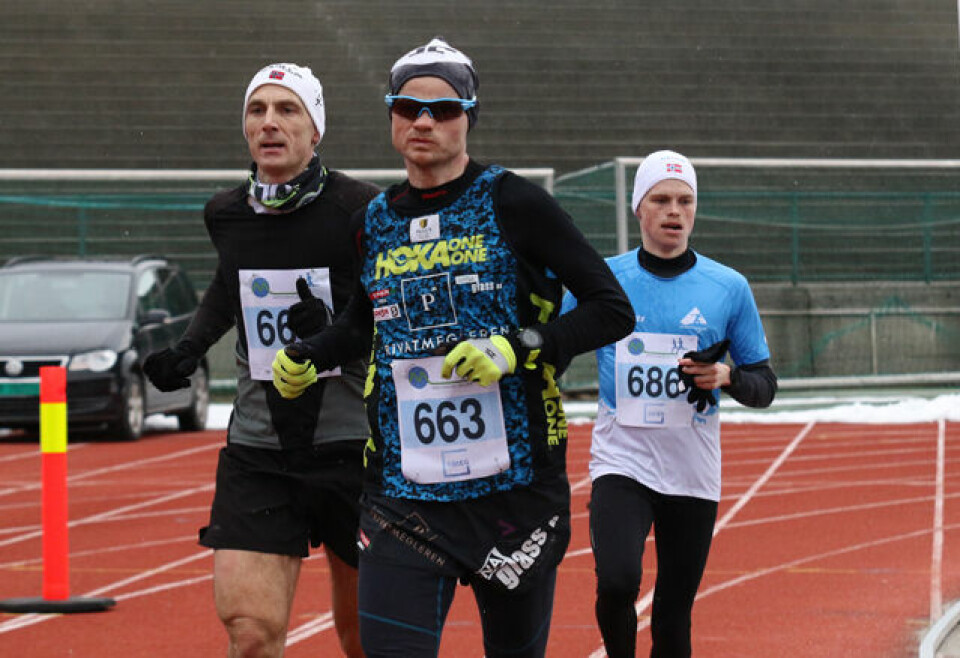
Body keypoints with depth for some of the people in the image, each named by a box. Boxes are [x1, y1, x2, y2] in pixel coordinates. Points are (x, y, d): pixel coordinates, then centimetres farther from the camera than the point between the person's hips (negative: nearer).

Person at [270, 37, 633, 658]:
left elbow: (613, 309, -5)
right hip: (403, 493, 3)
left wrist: (518, 349, -17)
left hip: (514, 486, -3)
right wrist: (305, 357, 13)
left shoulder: (510, 202, -3)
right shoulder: (375, 221, 11)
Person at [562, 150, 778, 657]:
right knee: (617, 583, -23)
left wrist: (726, 377, -12)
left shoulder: (728, 288, 3)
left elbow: (765, 385, 8)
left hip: (692, 475, 1)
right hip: (620, 463, -1)